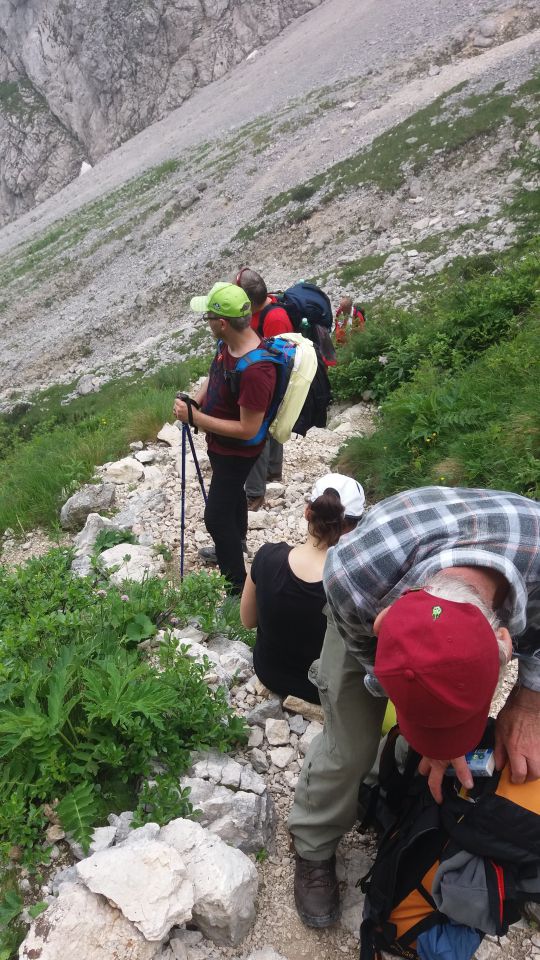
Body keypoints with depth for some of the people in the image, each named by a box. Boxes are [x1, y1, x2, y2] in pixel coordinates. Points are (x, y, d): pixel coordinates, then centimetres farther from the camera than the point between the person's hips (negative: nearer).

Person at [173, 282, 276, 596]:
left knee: (216, 516, -1)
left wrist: (195, 418, -29)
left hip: (237, 450, -9)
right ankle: (235, 543, 57)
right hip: (220, 442, 9)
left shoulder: (255, 370, -37)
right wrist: (195, 402, -8)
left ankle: (237, 584, 16)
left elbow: (248, 430, -32)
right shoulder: (228, 342, -10)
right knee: (232, 493, 30)